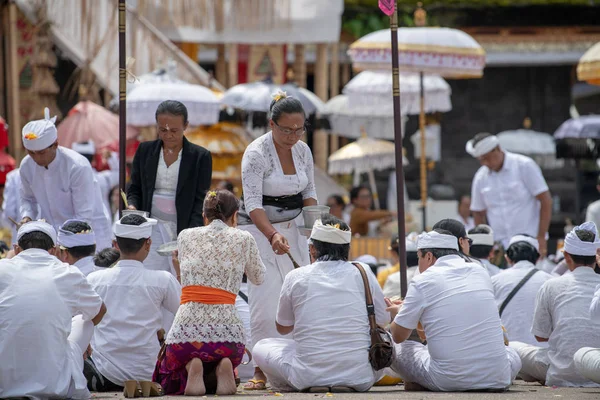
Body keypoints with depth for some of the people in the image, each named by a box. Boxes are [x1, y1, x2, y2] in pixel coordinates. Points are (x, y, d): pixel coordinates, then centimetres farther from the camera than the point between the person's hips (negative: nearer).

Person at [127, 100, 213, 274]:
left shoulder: (200, 156, 1)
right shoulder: (145, 150, 9)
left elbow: (200, 201, -1)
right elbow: (135, 189, 16)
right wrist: (132, 207, -6)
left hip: (185, 230, -2)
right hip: (153, 229, 2)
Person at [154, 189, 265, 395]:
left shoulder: (185, 236, 11)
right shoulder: (244, 239, 6)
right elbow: (258, 278, 24)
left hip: (185, 331, 0)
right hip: (227, 330, 0)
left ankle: (191, 370, -6)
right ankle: (222, 369, -3)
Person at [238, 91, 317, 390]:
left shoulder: (302, 150, 1)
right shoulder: (256, 153, -17)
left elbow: (309, 192, 13)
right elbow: (252, 204, -21)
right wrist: (272, 235, -35)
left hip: (294, 228, 6)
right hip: (260, 229, -6)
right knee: (266, 300, -11)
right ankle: (261, 370, -3)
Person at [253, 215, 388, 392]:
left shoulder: (295, 277, 2)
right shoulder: (363, 274, 2)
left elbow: (282, 328, 16)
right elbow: (382, 322, 13)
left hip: (308, 376, 0)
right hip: (359, 378, 0)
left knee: (261, 348, 25)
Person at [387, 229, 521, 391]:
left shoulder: (422, 281, -2)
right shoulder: (480, 272, 11)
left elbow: (398, 336, 8)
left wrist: (399, 313, 32)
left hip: (448, 382, -3)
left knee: (396, 349, 15)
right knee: (512, 356, 35)